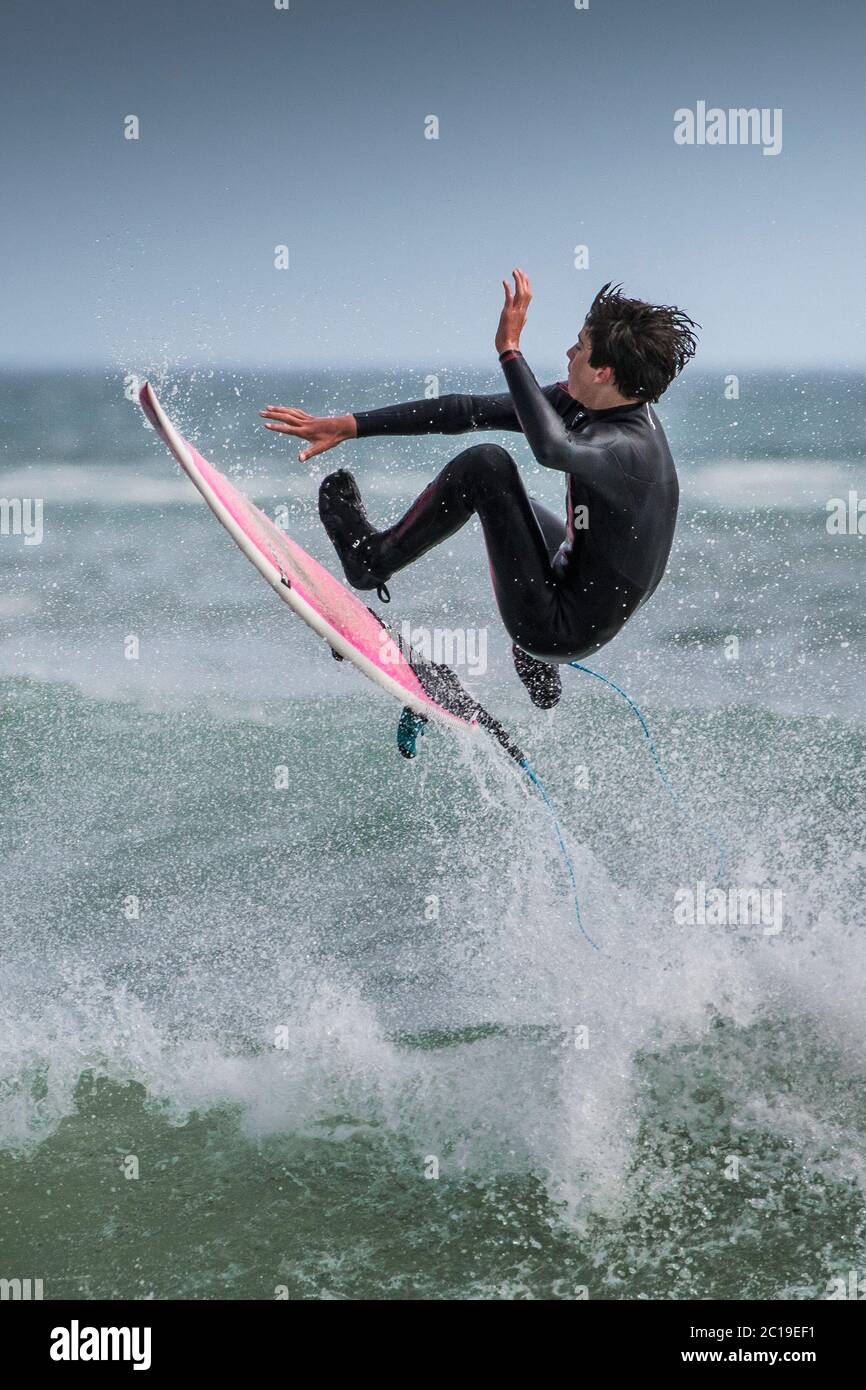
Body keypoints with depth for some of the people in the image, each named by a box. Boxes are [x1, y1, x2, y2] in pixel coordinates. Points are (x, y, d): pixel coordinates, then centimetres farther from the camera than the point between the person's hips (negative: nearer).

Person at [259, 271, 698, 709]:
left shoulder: (632, 448, -28)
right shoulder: (582, 402, -3)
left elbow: (552, 448, -52)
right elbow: (471, 411, -2)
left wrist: (510, 349, -43)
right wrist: (350, 425, -3)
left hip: (566, 633, -9)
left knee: (487, 465, -16)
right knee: (510, 505, 38)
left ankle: (372, 560, 5)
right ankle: (539, 675, 48)